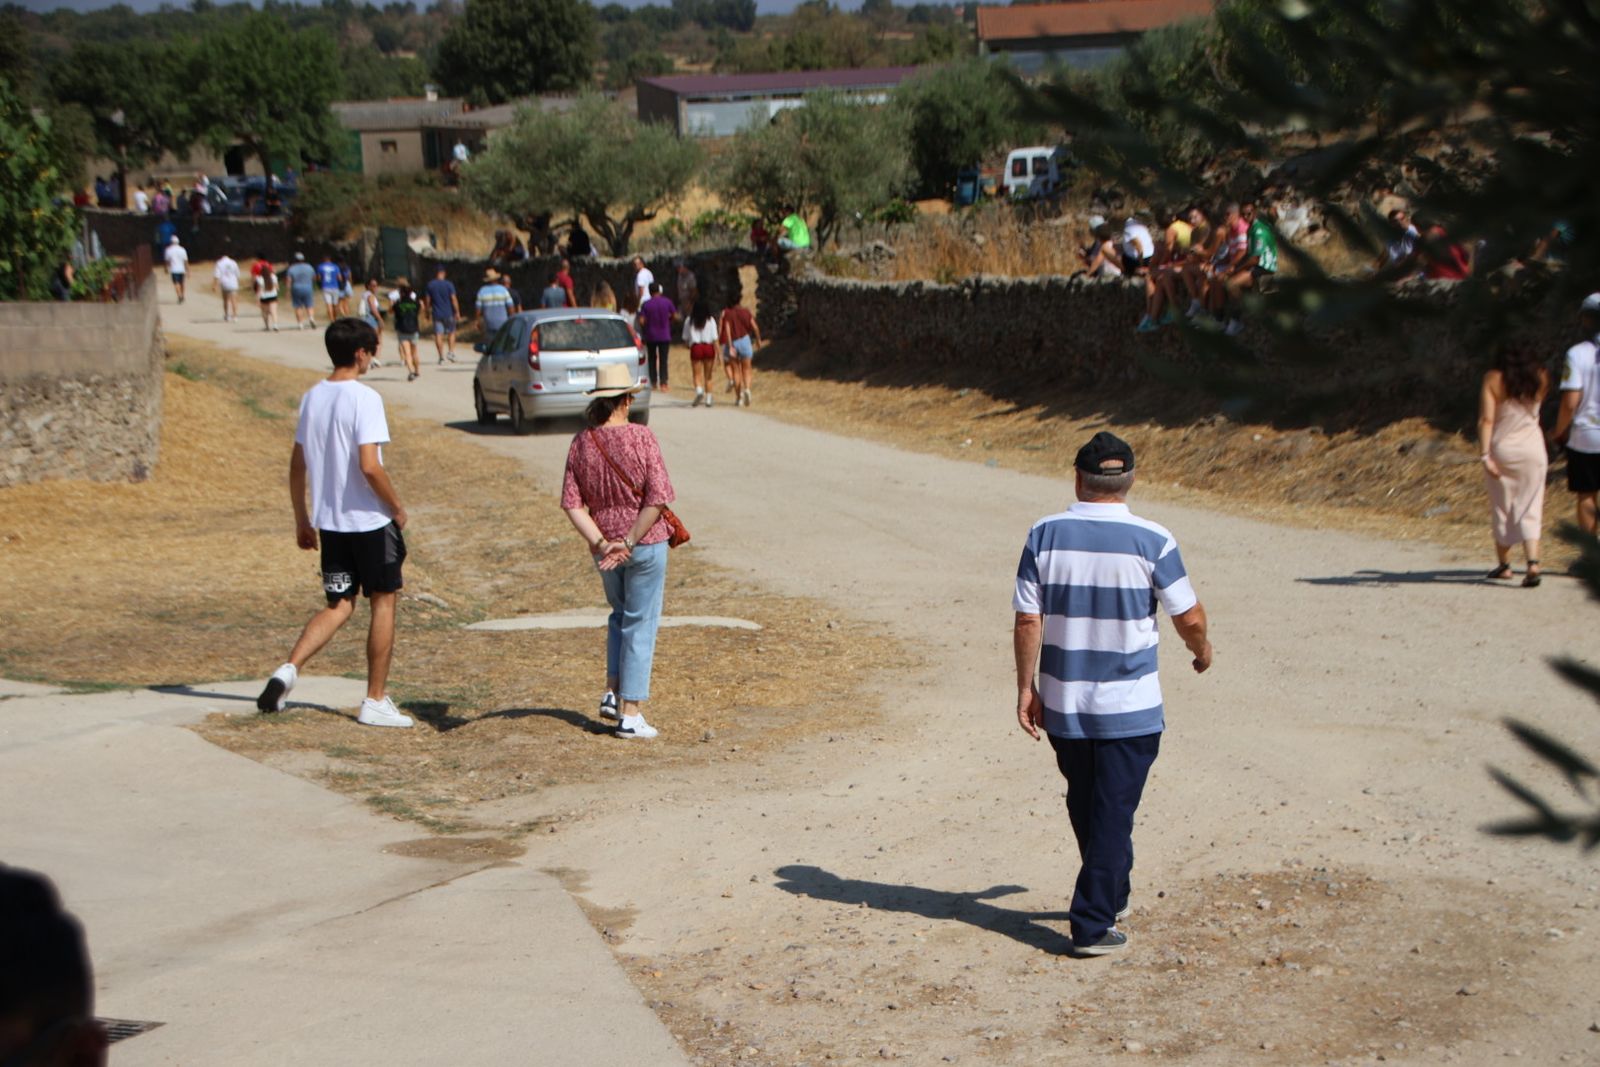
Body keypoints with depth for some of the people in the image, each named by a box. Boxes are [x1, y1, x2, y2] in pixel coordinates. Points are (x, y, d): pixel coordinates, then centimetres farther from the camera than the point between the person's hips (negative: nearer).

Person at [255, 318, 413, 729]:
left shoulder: (312, 397, 7)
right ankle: (375, 701, 10)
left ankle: (289, 668, -8)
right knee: (383, 603, 7)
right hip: (370, 519, -6)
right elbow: (369, 466, -23)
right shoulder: (363, 398, -15)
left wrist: (302, 520, 19)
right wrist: (397, 506, -8)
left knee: (338, 606, 13)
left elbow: (297, 465, 11)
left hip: (329, 522, 6)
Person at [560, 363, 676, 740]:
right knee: (640, 624, 4)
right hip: (646, 543, -4)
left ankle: (613, 692, 18)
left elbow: (571, 503, -6)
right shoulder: (641, 438, -14)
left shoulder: (581, 443, -3)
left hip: (604, 549, 4)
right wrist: (630, 542, -15)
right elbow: (657, 498, -19)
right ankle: (630, 713, 5)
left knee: (620, 615, 26)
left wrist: (600, 543, -10)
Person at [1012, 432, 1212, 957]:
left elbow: (1027, 622, -5)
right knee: (1113, 813, 4)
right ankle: (1093, 924, 4)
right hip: (1129, 707, -3)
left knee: (1086, 808, 20)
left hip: (1062, 705, 3)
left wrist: (1026, 688, 4)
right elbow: (1189, 617, -4)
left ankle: (1109, 898, 37)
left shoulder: (1046, 535, -5)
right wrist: (1202, 650, 17)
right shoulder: (1151, 541, -11)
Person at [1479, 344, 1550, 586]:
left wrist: (1485, 455, -13)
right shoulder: (1540, 379, 3)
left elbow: (1486, 420, -11)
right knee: (1529, 510, 1)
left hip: (1501, 449, -1)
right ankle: (1532, 562, -17)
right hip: (1532, 449, 1)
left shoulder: (1493, 380, -4)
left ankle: (1504, 565, 20)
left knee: (1501, 510, 12)